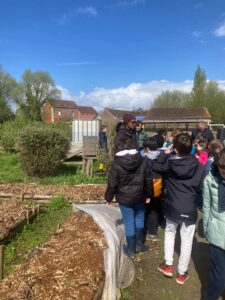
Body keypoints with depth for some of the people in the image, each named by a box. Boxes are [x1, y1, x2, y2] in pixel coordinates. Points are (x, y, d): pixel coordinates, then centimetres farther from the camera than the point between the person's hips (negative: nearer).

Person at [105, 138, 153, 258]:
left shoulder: (117, 163, -14)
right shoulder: (142, 160, -5)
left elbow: (112, 183, -10)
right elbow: (148, 180, 1)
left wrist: (109, 197, 3)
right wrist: (148, 195, 13)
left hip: (124, 198, -2)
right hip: (139, 196, 3)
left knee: (129, 223, 9)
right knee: (139, 219, 21)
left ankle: (131, 249, 22)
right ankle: (139, 244, 34)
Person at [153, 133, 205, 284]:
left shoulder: (169, 164, -11)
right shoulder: (199, 166, -12)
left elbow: (155, 167, 6)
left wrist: (163, 153, 16)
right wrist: (198, 204, 11)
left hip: (173, 208, 1)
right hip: (190, 209, -1)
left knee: (170, 232, 26)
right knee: (187, 241, 14)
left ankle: (168, 265, 31)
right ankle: (182, 273, 30)